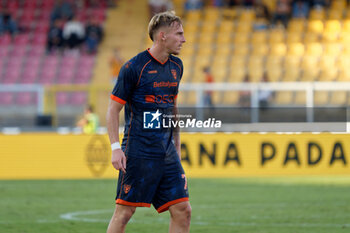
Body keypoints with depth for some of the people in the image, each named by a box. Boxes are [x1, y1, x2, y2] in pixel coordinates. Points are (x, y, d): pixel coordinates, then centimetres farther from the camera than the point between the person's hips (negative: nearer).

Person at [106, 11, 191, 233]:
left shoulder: (176, 66, 11)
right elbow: (113, 109, -6)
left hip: (168, 154, 6)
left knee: (183, 211, 0)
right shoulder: (134, 67, -10)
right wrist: (116, 147, -14)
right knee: (124, 212, -3)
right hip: (139, 154, -6)